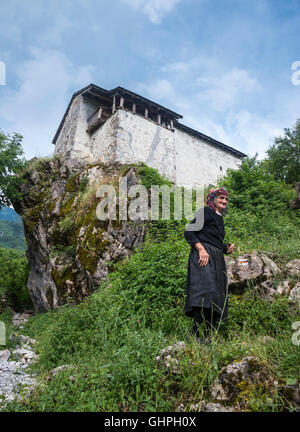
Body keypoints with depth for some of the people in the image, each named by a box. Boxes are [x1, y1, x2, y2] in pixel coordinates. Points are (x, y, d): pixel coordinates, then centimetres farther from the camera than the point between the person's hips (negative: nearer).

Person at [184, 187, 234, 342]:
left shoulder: (220, 219, 27)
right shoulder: (205, 211, 3)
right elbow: (189, 232, -8)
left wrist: (227, 248, 10)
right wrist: (201, 249, -21)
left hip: (217, 259, 9)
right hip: (203, 257, -9)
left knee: (216, 298, 4)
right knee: (206, 291, -23)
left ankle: (208, 336, 9)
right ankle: (197, 336, -22)